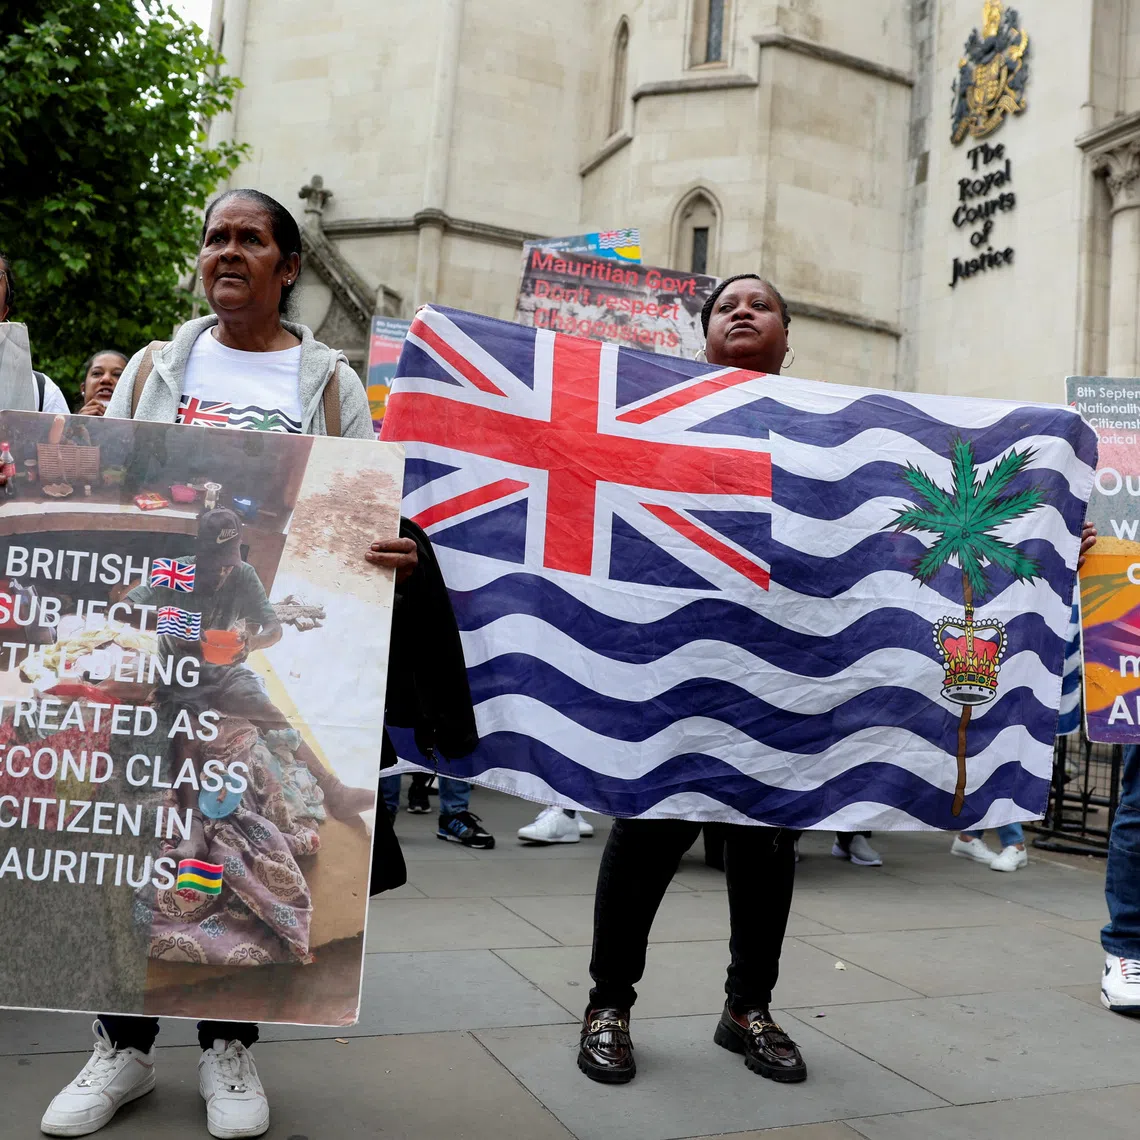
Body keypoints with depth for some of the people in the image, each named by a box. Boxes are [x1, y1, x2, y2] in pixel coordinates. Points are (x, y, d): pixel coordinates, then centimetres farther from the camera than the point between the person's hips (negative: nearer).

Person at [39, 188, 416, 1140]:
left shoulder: (330, 383, 7)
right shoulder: (155, 368, 14)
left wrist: (391, 553, -18)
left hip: (276, 644, -2)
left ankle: (229, 1043, 21)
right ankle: (125, 1042, 22)